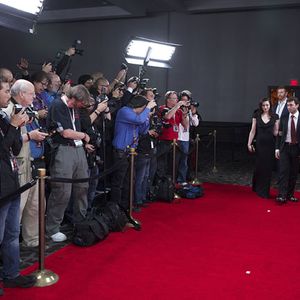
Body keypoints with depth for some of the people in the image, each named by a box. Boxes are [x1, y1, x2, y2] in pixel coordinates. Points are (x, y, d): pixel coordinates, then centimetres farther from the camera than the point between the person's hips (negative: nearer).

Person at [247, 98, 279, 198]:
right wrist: (249, 143, 1)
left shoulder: (275, 117, 3)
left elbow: (275, 132, 5)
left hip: (270, 145, 0)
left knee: (268, 167, 4)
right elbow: (253, 131, 4)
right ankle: (257, 188, 20)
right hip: (259, 144, 0)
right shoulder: (256, 116, 3)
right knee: (259, 166, 1)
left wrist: (279, 132, -16)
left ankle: (265, 191, 18)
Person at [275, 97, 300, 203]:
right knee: (283, 171, -5)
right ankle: (282, 195, -6)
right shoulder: (283, 118, 5)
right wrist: (277, 148, 1)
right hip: (285, 147, 1)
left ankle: (290, 194, 18)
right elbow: (279, 134, 8)